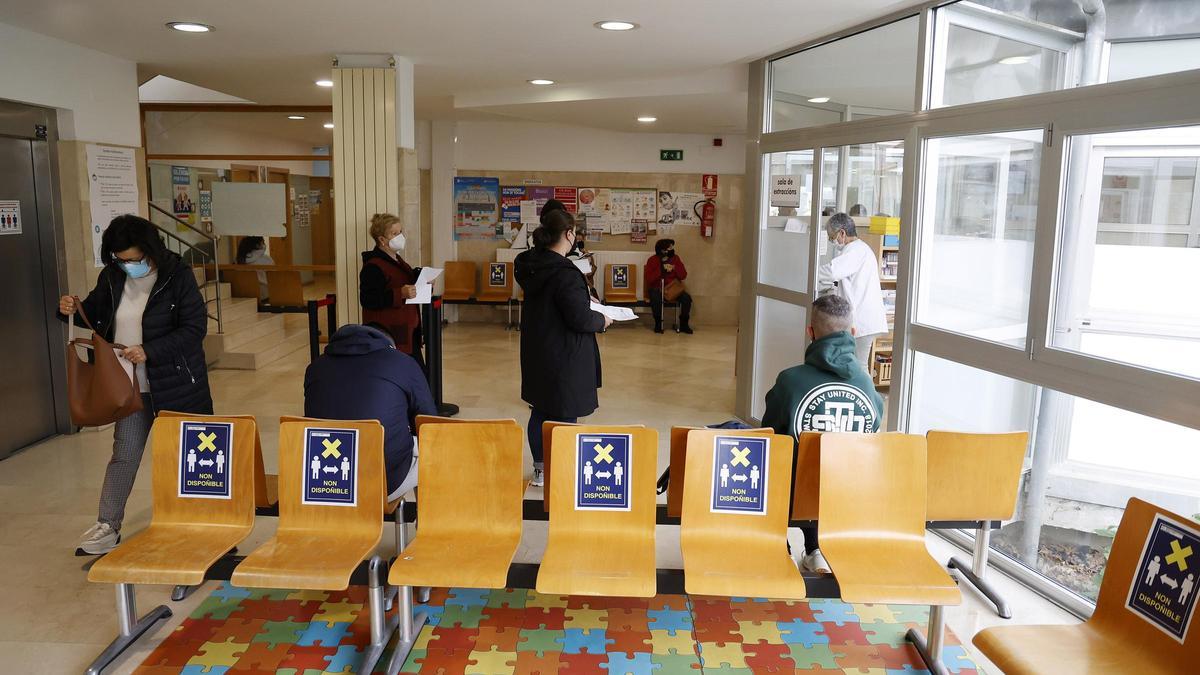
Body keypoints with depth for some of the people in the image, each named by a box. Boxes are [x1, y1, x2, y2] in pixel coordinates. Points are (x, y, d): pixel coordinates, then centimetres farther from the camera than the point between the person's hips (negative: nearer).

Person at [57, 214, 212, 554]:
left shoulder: (178, 275, -13)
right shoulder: (112, 277, 2)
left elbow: (195, 329, -17)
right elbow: (96, 313, 17)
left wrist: (149, 351, -23)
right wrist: (72, 311, -5)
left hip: (176, 383, -4)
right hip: (130, 385, 4)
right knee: (124, 455, 8)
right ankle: (108, 526, 18)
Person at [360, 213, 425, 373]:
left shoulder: (397, 261, 16)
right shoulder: (373, 267, -14)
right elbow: (368, 300, -22)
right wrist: (400, 294, -28)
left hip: (408, 332, 9)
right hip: (388, 336, -9)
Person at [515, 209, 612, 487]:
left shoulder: (532, 265, 2)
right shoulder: (565, 273, -25)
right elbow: (580, 319, -24)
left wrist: (583, 299, 14)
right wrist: (602, 320, -5)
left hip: (537, 354, 9)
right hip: (564, 358, -9)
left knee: (540, 411, 17)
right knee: (564, 415, 4)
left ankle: (540, 470, 30)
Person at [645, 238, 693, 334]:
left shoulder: (675, 259, 3)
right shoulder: (652, 260, -5)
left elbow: (683, 276, -2)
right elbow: (648, 278, -15)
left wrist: (674, 268, -19)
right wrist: (661, 269, -22)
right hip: (656, 288, -3)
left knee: (687, 298, -22)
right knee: (656, 298, -36)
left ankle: (684, 324, -6)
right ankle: (658, 323, -15)